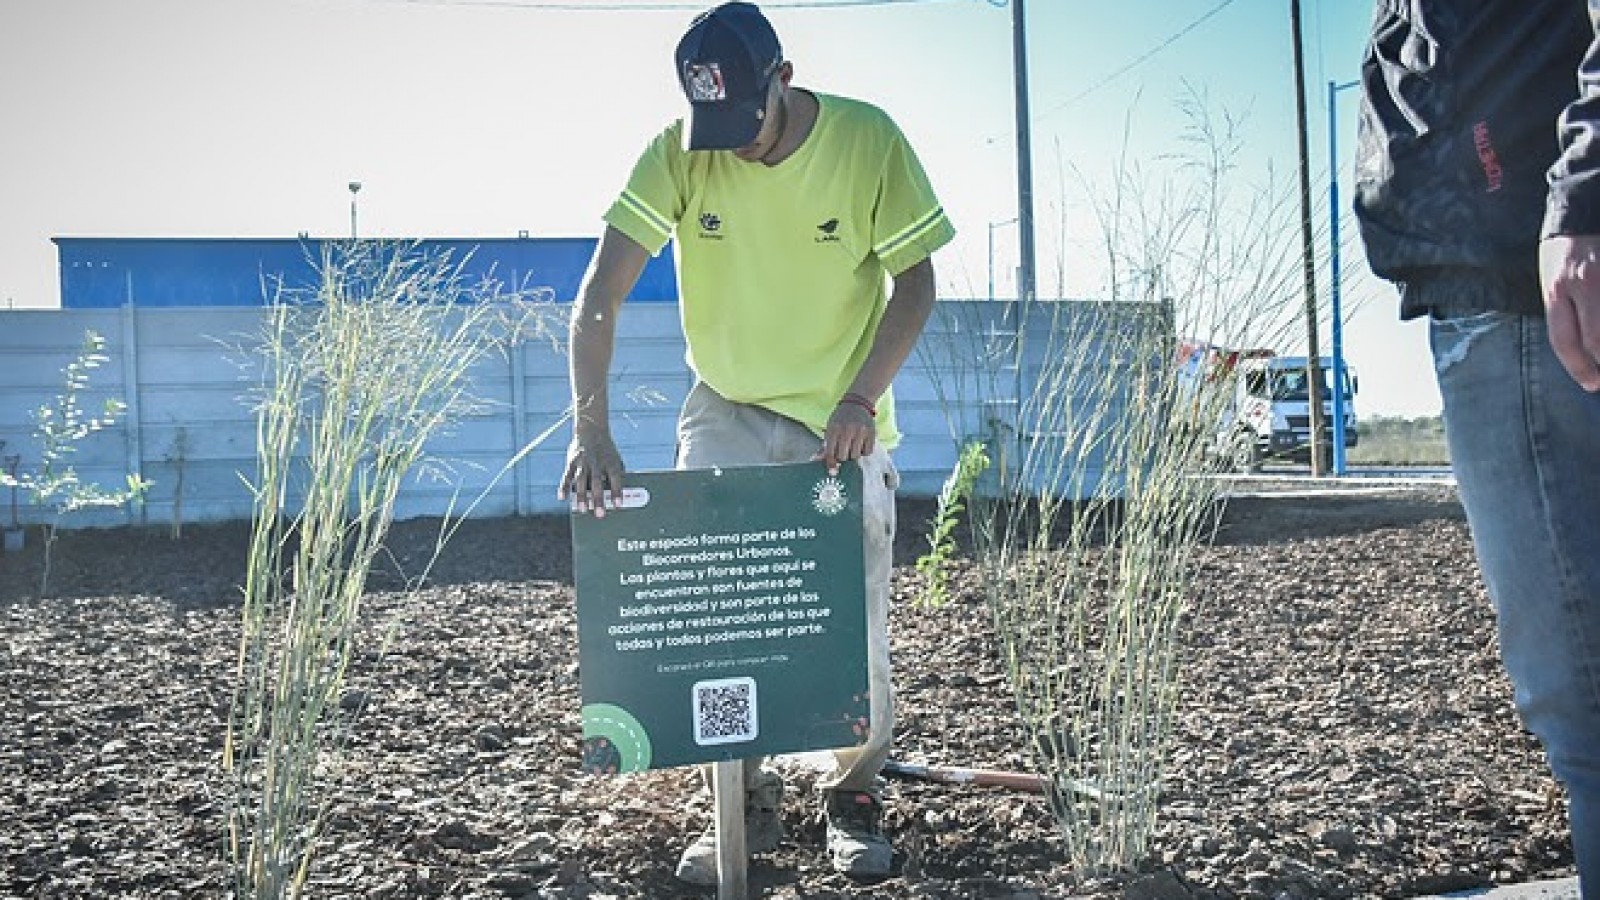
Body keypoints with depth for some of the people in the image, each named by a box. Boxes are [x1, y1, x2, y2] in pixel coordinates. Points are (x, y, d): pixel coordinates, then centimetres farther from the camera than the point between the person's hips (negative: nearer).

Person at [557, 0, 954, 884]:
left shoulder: (868, 140, -16)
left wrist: (860, 399, -20)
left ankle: (855, 796, 23)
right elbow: (599, 293, -19)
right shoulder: (678, 153, -14)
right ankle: (747, 801, 16)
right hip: (727, 414, 1)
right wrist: (591, 428, -31)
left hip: (842, 422, -1)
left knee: (854, 627, 0)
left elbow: (914, 283, -8)